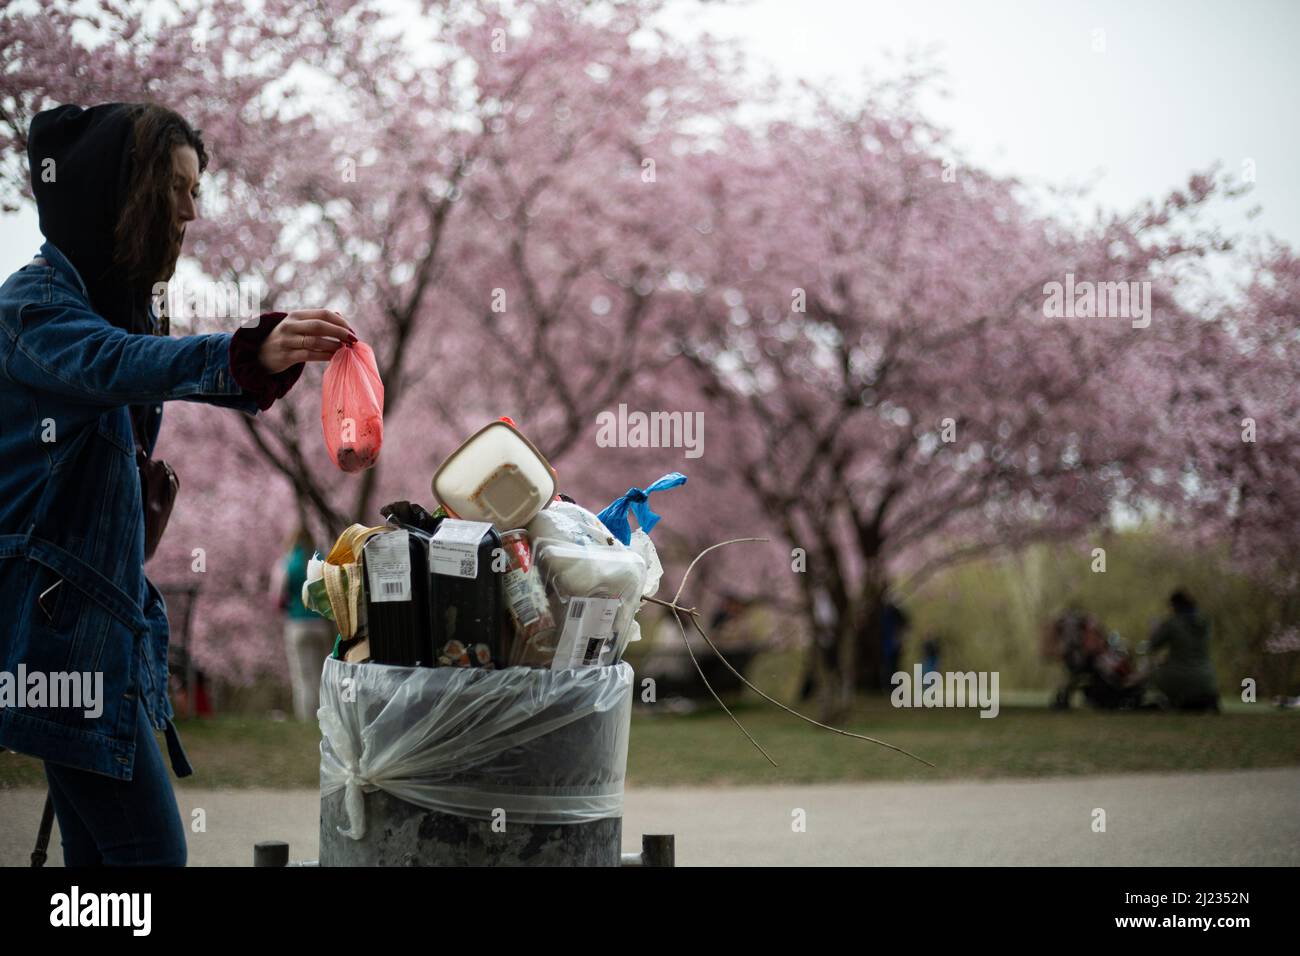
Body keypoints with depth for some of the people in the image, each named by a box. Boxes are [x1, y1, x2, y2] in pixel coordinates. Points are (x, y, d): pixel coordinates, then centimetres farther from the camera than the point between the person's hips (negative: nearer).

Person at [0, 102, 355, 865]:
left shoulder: (124, 305, 16)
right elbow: (111, 364, -32)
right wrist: (252, 354, -49)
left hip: (105, 612, 9)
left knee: (101, 846, 8)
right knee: (151, 847, -11)